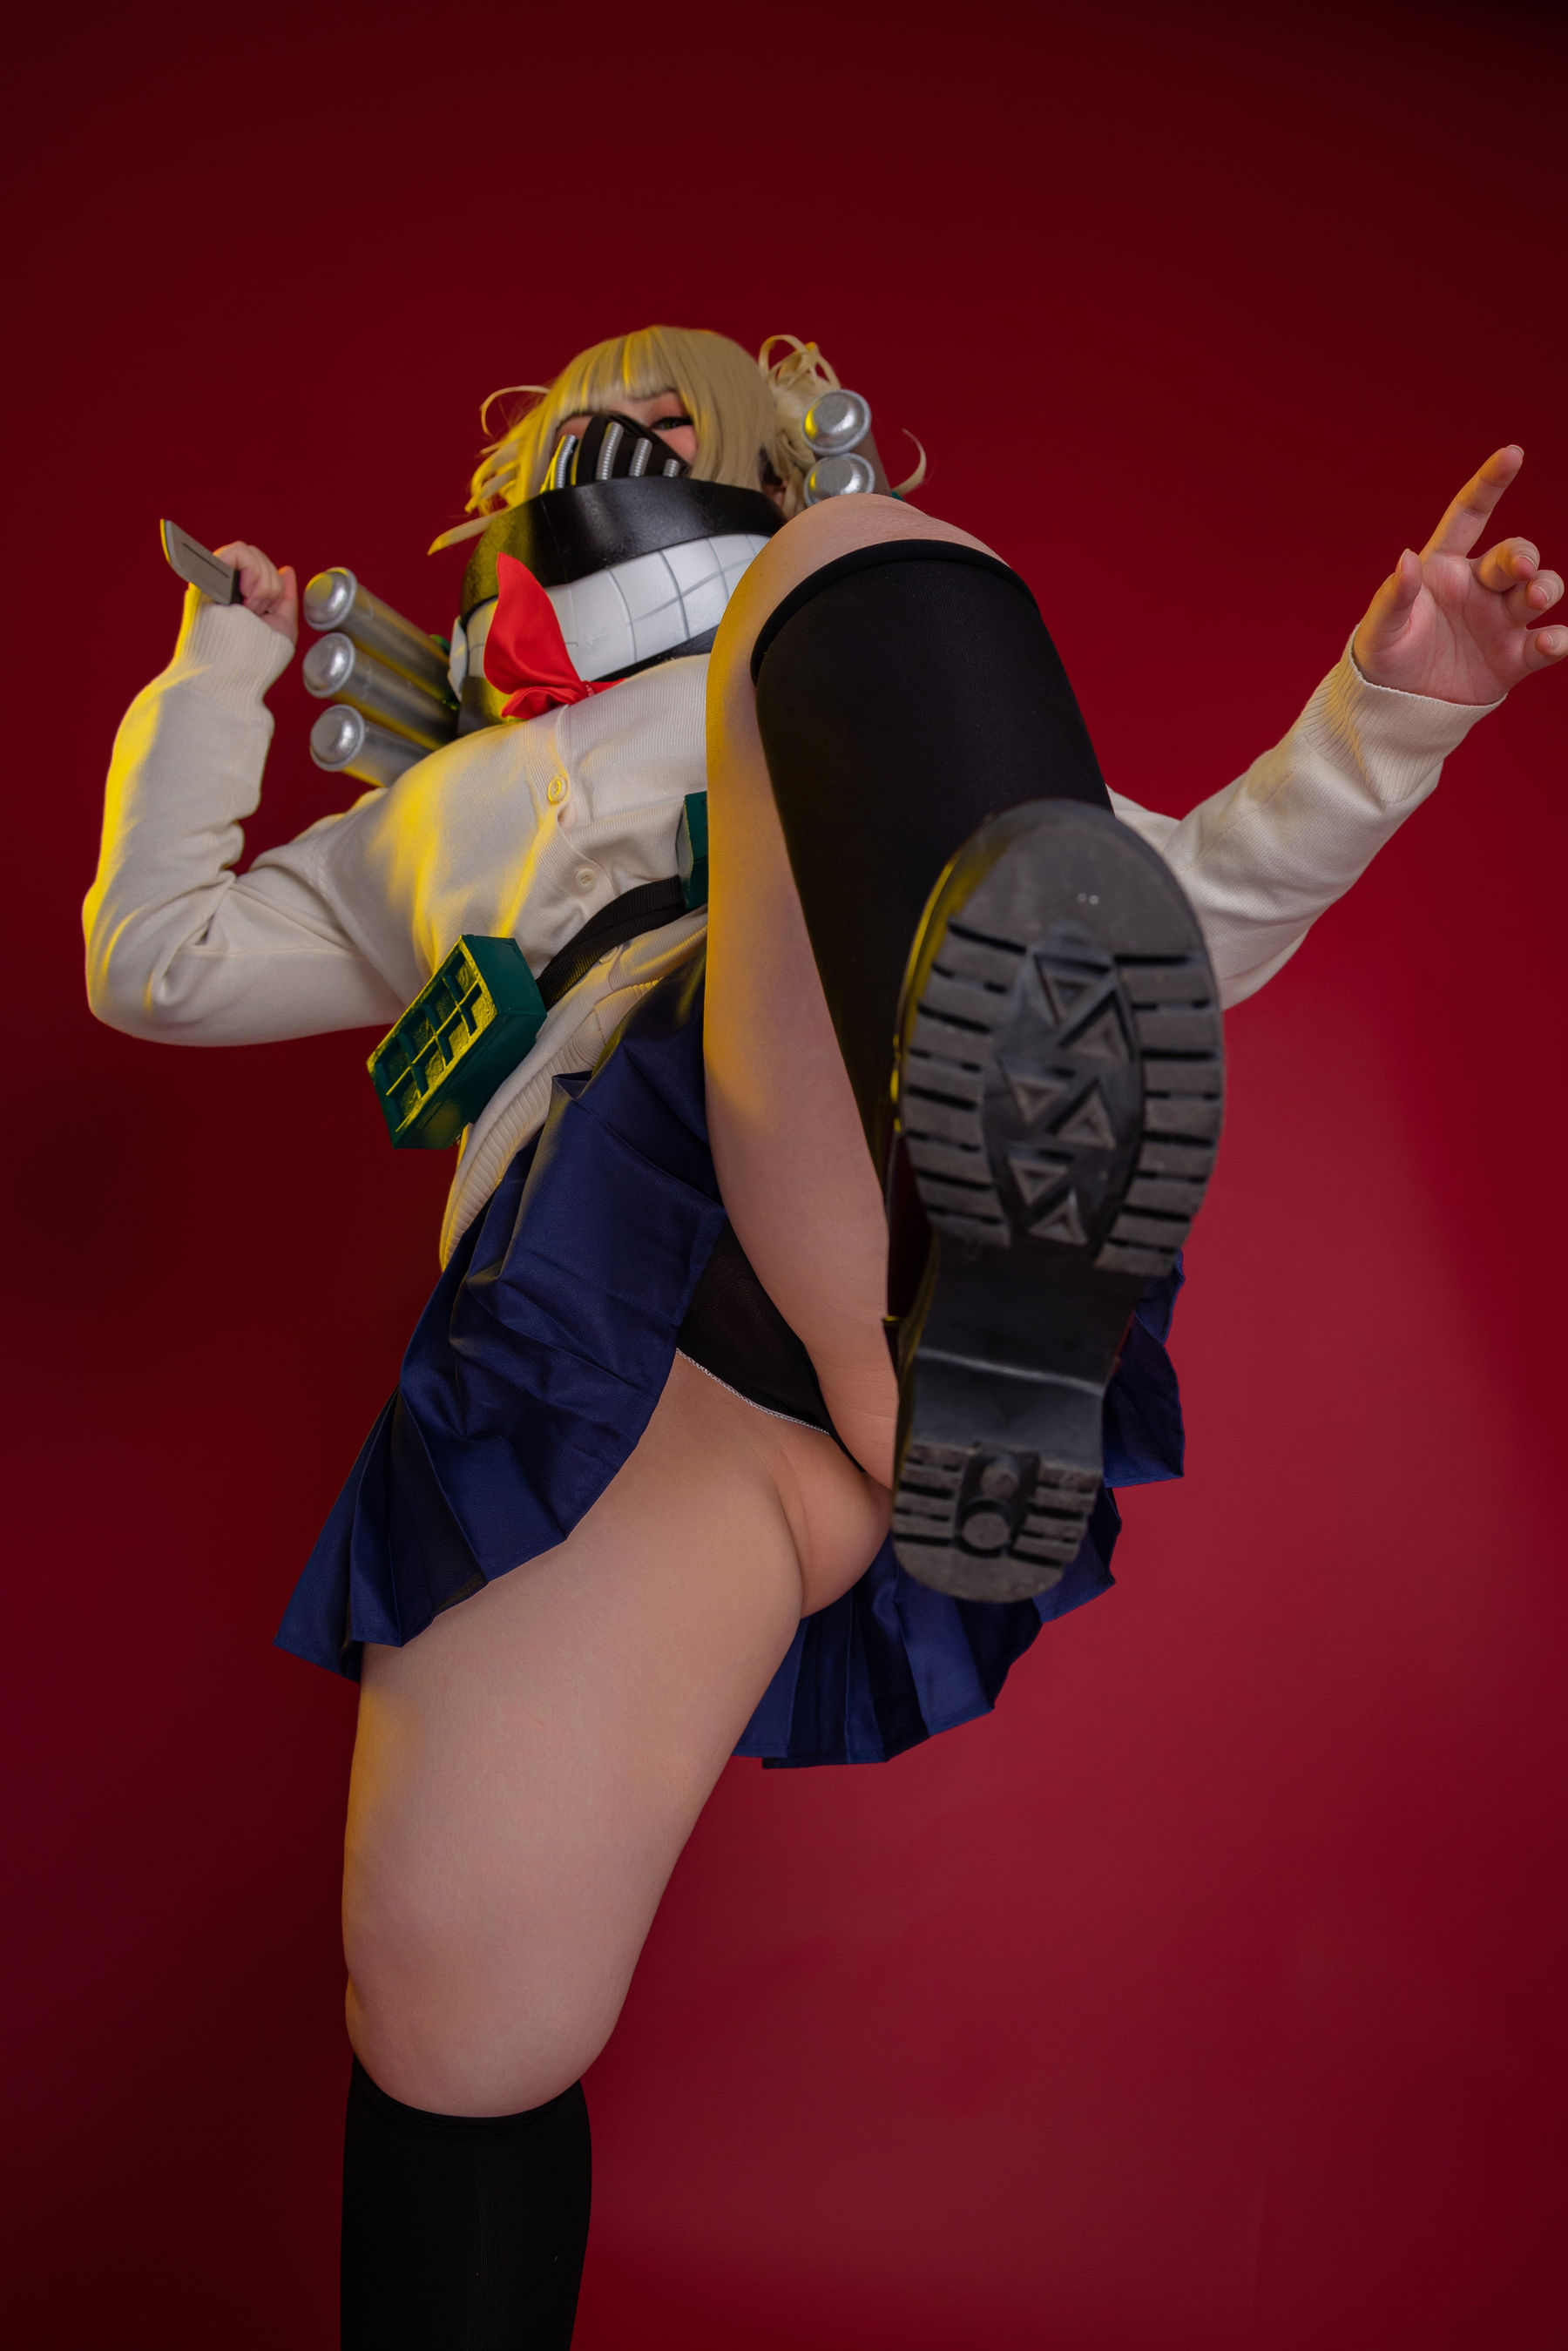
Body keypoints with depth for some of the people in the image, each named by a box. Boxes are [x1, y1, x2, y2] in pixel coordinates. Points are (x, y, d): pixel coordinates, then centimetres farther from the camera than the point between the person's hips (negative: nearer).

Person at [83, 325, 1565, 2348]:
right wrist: (219, 674, 45)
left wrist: (1381, 713, 13)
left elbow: (1194, 917, 27)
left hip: (890, 1153, -1)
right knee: (454, 2004, -15)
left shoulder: (892, 734, 38)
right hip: (614, 1293, 1)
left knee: (865, 568, -20)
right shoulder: (439, 815, 42)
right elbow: (158, 960, 39)